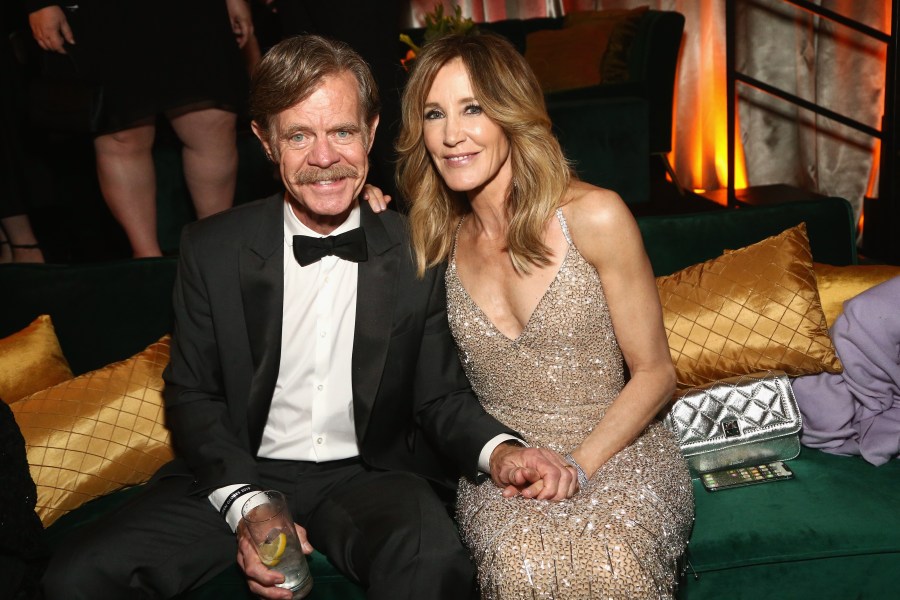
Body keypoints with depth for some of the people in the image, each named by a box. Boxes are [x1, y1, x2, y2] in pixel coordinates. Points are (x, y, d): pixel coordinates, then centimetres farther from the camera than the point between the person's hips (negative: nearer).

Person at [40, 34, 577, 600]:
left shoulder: (418, 254, -3)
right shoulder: (211, 249, -1)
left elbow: (442, 397, 1)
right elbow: (193, 397, 2)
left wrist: (499, 451, -22)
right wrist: (245, 507, -15)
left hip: (369, 475, -2)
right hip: (239, 474, 2)